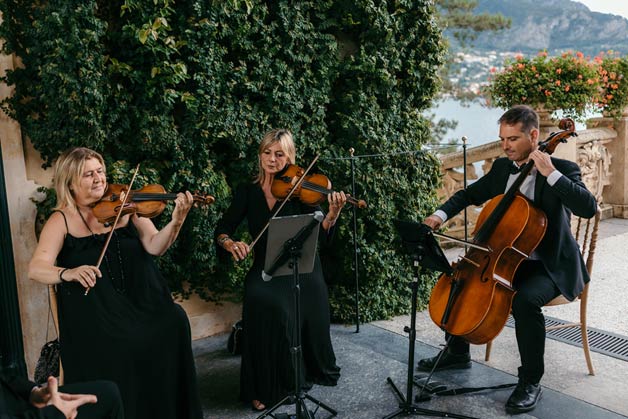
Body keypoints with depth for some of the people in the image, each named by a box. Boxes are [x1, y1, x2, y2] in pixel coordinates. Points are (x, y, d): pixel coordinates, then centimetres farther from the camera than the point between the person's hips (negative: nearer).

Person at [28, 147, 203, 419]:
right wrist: (68, 273, -32)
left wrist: (176, 222, -25)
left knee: (174, 323, -22)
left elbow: (153, 246, -6)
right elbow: (36, 268, -10)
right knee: (115, 345, -28)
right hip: (94, 308, -2)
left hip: (140, 297, 2)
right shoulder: (62, 220, 2)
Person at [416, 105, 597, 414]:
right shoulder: (502, 167, 4)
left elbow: (588, 208, -28)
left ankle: (530, 381, -14)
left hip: (550, 266, -7)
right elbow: (470, 194, 15)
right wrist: (441, 215, -2)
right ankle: (457, 353, 20)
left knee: (525, 300, -35)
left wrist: (551, 173, -31)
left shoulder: (562, 169, -13)